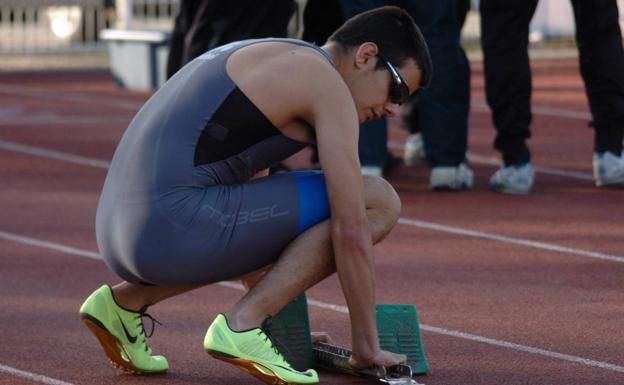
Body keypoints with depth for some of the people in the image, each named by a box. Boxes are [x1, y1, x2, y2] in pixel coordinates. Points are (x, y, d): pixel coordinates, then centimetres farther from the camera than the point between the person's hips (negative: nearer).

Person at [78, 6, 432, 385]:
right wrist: (367, 347, 3)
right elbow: (352, 232, -6)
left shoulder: (265, 71, 27)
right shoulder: (328, 86, -2)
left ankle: (126, 301, 20)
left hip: (134, 233, 9)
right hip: (180, 227, -9)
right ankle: (242, 325, -6)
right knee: (379, 202, -2)